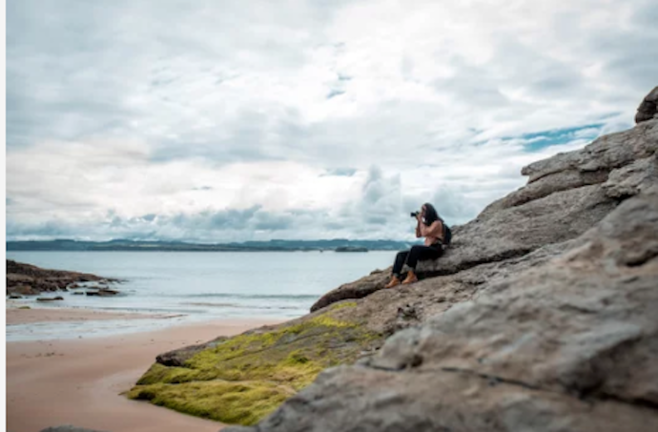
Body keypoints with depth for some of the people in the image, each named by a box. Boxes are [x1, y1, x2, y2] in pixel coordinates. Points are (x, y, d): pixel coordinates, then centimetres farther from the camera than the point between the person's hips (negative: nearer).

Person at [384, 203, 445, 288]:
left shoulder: (437, 222, -5)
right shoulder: (427, 223, 22)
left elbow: (425, 233, -18)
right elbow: (418, 235, 21)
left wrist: (421, 220, -9)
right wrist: (418, 222, 12)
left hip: (435, 250, -9)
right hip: (426, 250, 9)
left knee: (415, 248, -38)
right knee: (401, 254, -7)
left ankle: (411, 275, -36)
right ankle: (395, 278, -25)